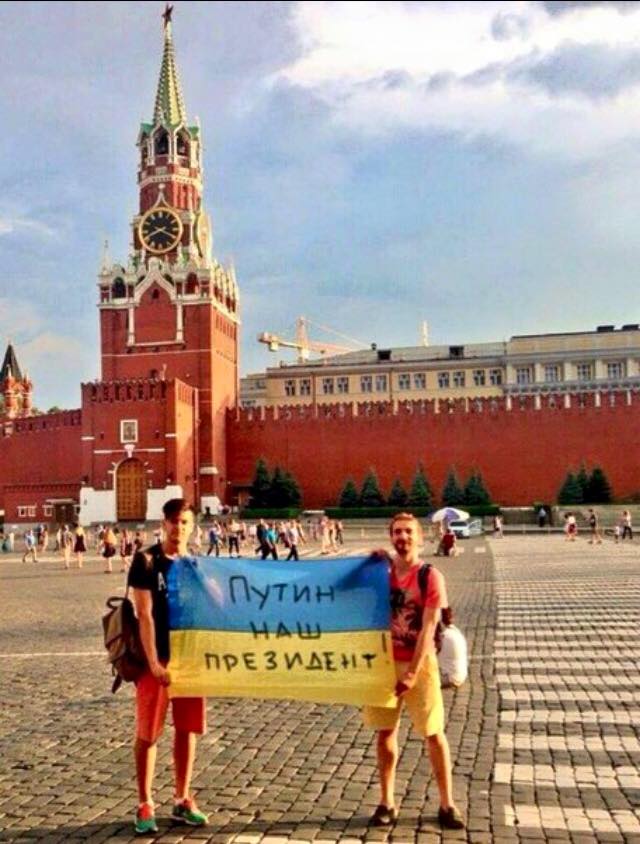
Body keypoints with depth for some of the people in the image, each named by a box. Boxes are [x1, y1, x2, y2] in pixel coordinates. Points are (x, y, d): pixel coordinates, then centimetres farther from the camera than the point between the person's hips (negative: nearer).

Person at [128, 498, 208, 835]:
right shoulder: (146, 561, -7)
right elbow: (144, 615, -12)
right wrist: (154, 661, -18)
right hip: (158, 659, -4)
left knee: (187, 730, 9)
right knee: (148, 734, 3)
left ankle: (182, 801, 22)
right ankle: (145, 805, 16)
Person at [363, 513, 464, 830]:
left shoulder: (430, 577, -11)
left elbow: (427, 629, -15)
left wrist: (412, 673, -21)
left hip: (420, 662, -3)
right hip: (385, 661, 4)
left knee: (434, 733, 4)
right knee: (385, 731, 9)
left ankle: (447, 804, 16)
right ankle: (386, 802, 20)